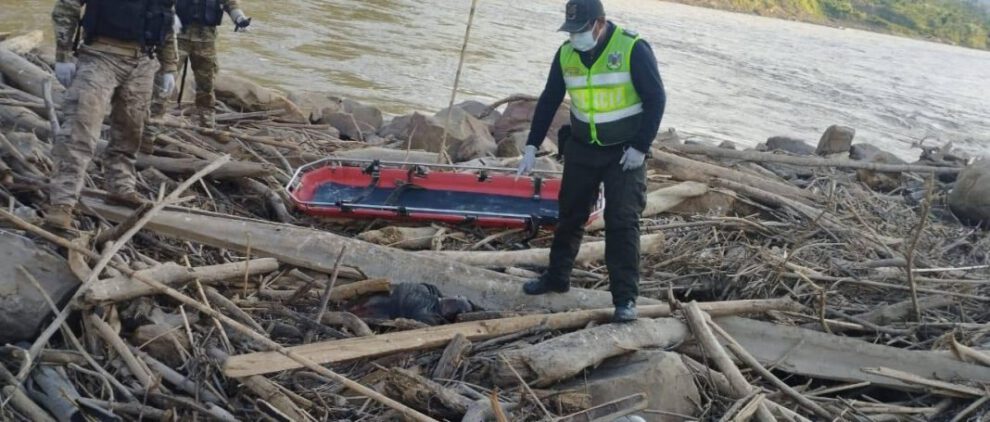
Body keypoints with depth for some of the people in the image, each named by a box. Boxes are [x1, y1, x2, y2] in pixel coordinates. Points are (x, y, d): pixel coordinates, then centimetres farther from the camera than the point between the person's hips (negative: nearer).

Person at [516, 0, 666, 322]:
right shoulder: (566, 54, -2)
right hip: (581, 150, 5)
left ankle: (625, 298, -1)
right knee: (570, 215, 14)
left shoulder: (633, 49, -17)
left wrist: (640, 147, -15)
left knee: (622, 223, -7)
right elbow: (548, 101, 7)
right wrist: (532, 146, 3)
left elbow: (656, 98, -13)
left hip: (624, 153, -5)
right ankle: (557, 277, 32)